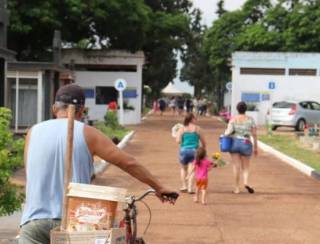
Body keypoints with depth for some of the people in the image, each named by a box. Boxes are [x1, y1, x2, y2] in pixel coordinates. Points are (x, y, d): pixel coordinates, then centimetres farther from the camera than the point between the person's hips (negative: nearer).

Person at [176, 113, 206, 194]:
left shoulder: (182, 129, 1)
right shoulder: (197, 128, 1)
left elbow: (178, 141, -11)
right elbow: (203, 142, 5)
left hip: (184, 150, 1)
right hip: (194, 151, -1)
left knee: (183, 168, 20)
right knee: (191, 170, 2)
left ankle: (184, 186, 18)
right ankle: (190, 188, -5)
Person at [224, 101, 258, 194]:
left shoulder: (233, 119, -2)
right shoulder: (250, 119, 0)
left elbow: (229, 131, -12)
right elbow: (254, 134, 0)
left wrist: (225, 134, 11)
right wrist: (255, 147, 7)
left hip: (234, 142, 0)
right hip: (246, 144, 0)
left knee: (236, 166, 5)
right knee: (245, 167, 11)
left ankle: (237, 188, 5)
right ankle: (246, 182, -14)